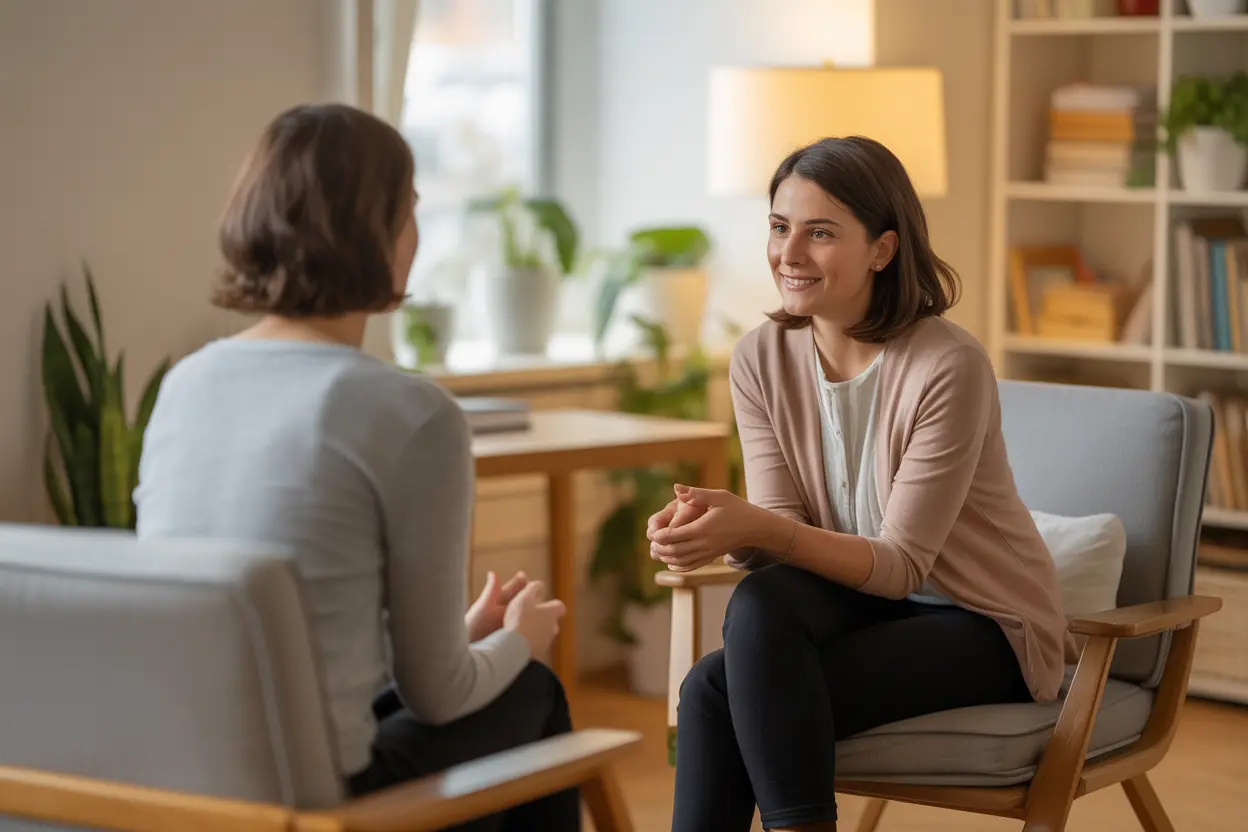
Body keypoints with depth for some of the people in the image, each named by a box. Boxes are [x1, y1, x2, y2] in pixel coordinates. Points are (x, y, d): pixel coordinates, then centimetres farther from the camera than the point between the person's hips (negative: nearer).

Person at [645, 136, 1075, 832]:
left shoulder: (948, 366, -22)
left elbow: (901, 564, -21)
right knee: (762, 602, -28)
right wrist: (725, 531, -29)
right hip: (864, 601, 6)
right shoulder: (761, 359, -4)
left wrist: (764, 530, -36)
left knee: (719, 690, -25)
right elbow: (783, 529, -5)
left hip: (984, 627, -5)